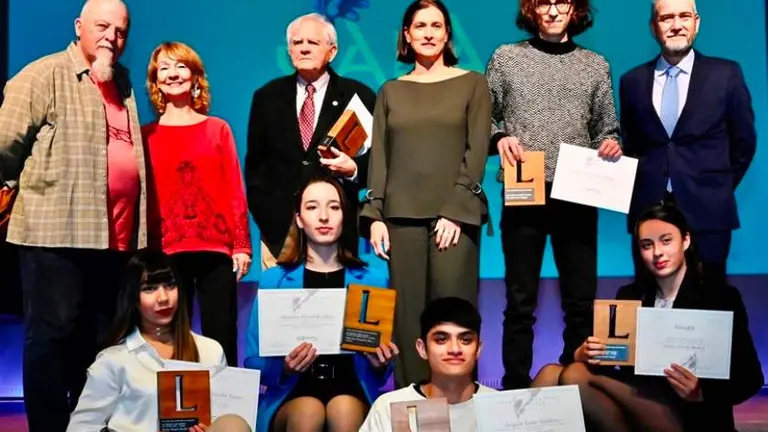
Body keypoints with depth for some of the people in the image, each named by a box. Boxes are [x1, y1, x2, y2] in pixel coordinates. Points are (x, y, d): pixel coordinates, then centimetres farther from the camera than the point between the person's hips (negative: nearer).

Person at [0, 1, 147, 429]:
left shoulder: (123, 82, 18)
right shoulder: (45, 75, -4)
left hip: (116, 236, 7)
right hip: (57, 231, -6)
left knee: (100, 339, 12)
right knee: (53, 334, 1)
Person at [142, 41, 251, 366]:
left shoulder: (217, 129, 9)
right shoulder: (146, 134, 8)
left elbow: (234, 190, 7)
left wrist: (242, 245, 2)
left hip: (216, 248, 0)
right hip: (166, 250, 0)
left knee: (221, 338, 1)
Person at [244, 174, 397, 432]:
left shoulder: (373, 281, 5)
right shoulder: (273, 280, 3)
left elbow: (379, 372, 11)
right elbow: (254, 362, 4)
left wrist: (380, 366, -12)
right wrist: (284, 368, -17)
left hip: (351, 391, 1)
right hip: (291, 394, 0)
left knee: (344, 410, -33)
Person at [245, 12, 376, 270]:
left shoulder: (358, 96, 2)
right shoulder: (267, 97, 10)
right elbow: (255, 161, 14)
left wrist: (354, 169, -17)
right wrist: (261, 211, 5)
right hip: (278, 225, 2)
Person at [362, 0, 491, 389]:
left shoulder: (472, 83, 7)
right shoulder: (391, 91, 14)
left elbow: (477, 152, -1)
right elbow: (379, 157, 9)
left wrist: (455, 210, -11)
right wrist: (375, 216, -1)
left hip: (455, 213, -2)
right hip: (403, 215, 2)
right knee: (408, 314, 2)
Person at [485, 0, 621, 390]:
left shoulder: (595, 65, 10)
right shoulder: (506, 57, 6)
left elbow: (606, 128, 12)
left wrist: (611, 144, -9)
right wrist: (499, 137, -13)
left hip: (577, 197, 2)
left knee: (581, 301, 6)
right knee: (520, 302, 6)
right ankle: (516, 388, 17)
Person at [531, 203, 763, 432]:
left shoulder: (722, 297, 0)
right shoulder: (629, 295, 13)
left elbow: (750, 377, -2)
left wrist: (701, 393, -22)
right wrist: (585, 355, -18)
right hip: (635, 404, 4)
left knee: (576, 376, -22)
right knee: (551, 374, -21)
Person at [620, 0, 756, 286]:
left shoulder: (726, 74, 3)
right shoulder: (632, 81, 9)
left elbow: (744, 140, 9)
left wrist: (720, 189, 8)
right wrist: (638, 189, 7)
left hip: (707, 211, -1)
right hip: (648, 209, 2)